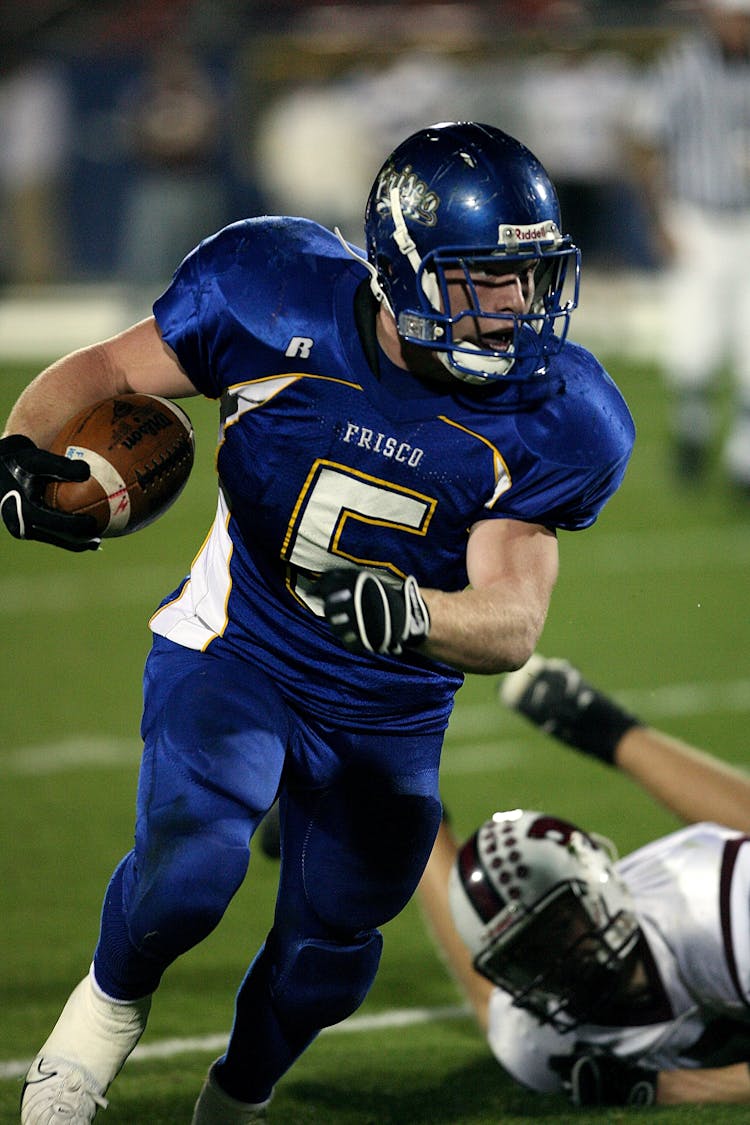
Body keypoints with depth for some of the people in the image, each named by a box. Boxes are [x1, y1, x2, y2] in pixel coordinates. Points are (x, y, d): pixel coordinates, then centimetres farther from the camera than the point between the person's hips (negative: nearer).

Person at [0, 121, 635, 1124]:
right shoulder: (280, 303, -23)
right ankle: (114, 1001, 8)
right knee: (190, 868, -26)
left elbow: (514, 624, -24)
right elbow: (108, 371, -8)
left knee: (328, 948, 17)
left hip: (388, 712, 3)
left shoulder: (552, 419, -20)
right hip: (235, 653, -2)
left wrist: (408, 615, -47)